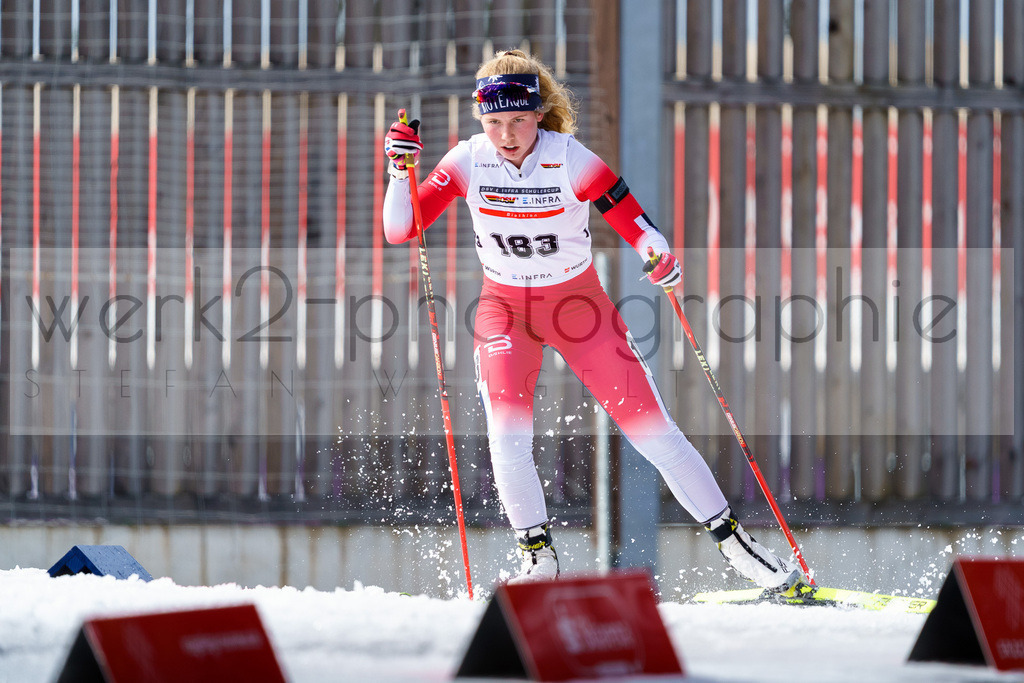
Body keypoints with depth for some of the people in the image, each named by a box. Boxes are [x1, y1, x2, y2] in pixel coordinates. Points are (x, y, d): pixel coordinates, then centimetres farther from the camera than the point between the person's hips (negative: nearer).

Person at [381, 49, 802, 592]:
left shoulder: (570, 160, -20)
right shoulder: (468, 161, -13)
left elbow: (634, 223, -18)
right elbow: (400, 230, -13)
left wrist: (658, 255, -40)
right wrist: (401, 170, -29)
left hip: (579, 304, -1)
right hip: (505, 308, 1)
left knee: (651, 429, -5)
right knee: (507, 431, -20)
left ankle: (730, 538, 6)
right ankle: (538, 555, -2)